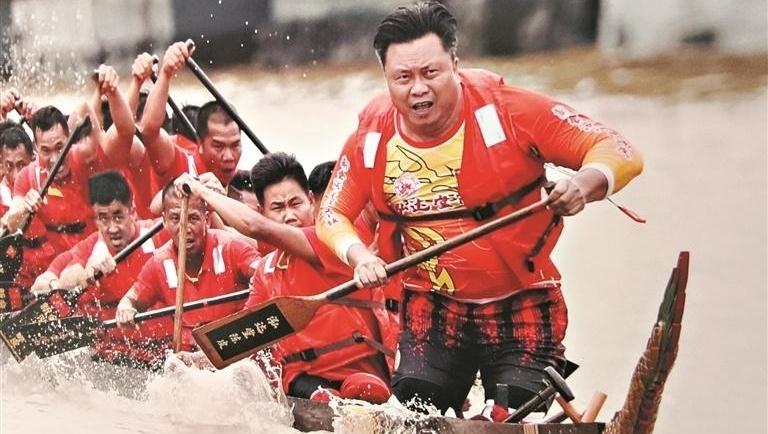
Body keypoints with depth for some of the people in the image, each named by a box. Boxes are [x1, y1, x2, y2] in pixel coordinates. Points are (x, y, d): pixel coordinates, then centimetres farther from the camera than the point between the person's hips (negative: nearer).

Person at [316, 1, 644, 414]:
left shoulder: (507, 111, -15)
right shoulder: (372, 137, -5)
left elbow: (619, 152, -14)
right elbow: (333, 214, 9)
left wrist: (585, 183, -35)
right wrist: (359, 256, -12)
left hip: (522, 309, -3)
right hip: (432, 310, 3)